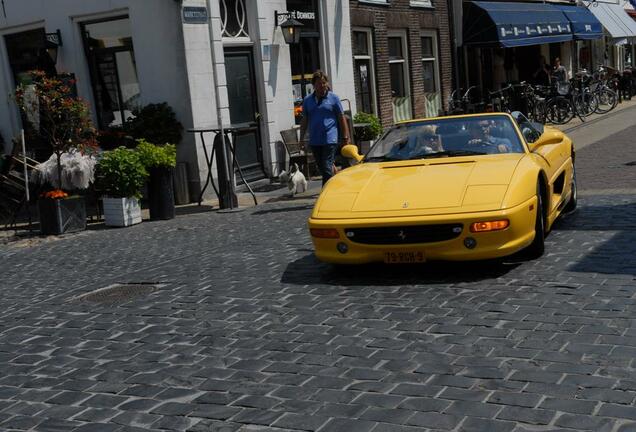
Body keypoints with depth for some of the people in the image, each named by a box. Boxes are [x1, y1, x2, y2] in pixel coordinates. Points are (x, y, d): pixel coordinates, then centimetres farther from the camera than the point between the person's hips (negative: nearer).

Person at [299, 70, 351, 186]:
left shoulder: (333, 98, 2)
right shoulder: (307, 100, 10)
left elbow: (342, 119, 3)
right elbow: (304, 121, 15)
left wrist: (345, 138, -2)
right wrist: (301, 139, 11)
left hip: (330, 140, -4)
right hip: (314, 141, 4)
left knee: (327, 168, -11)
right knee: (321, 169, 12)